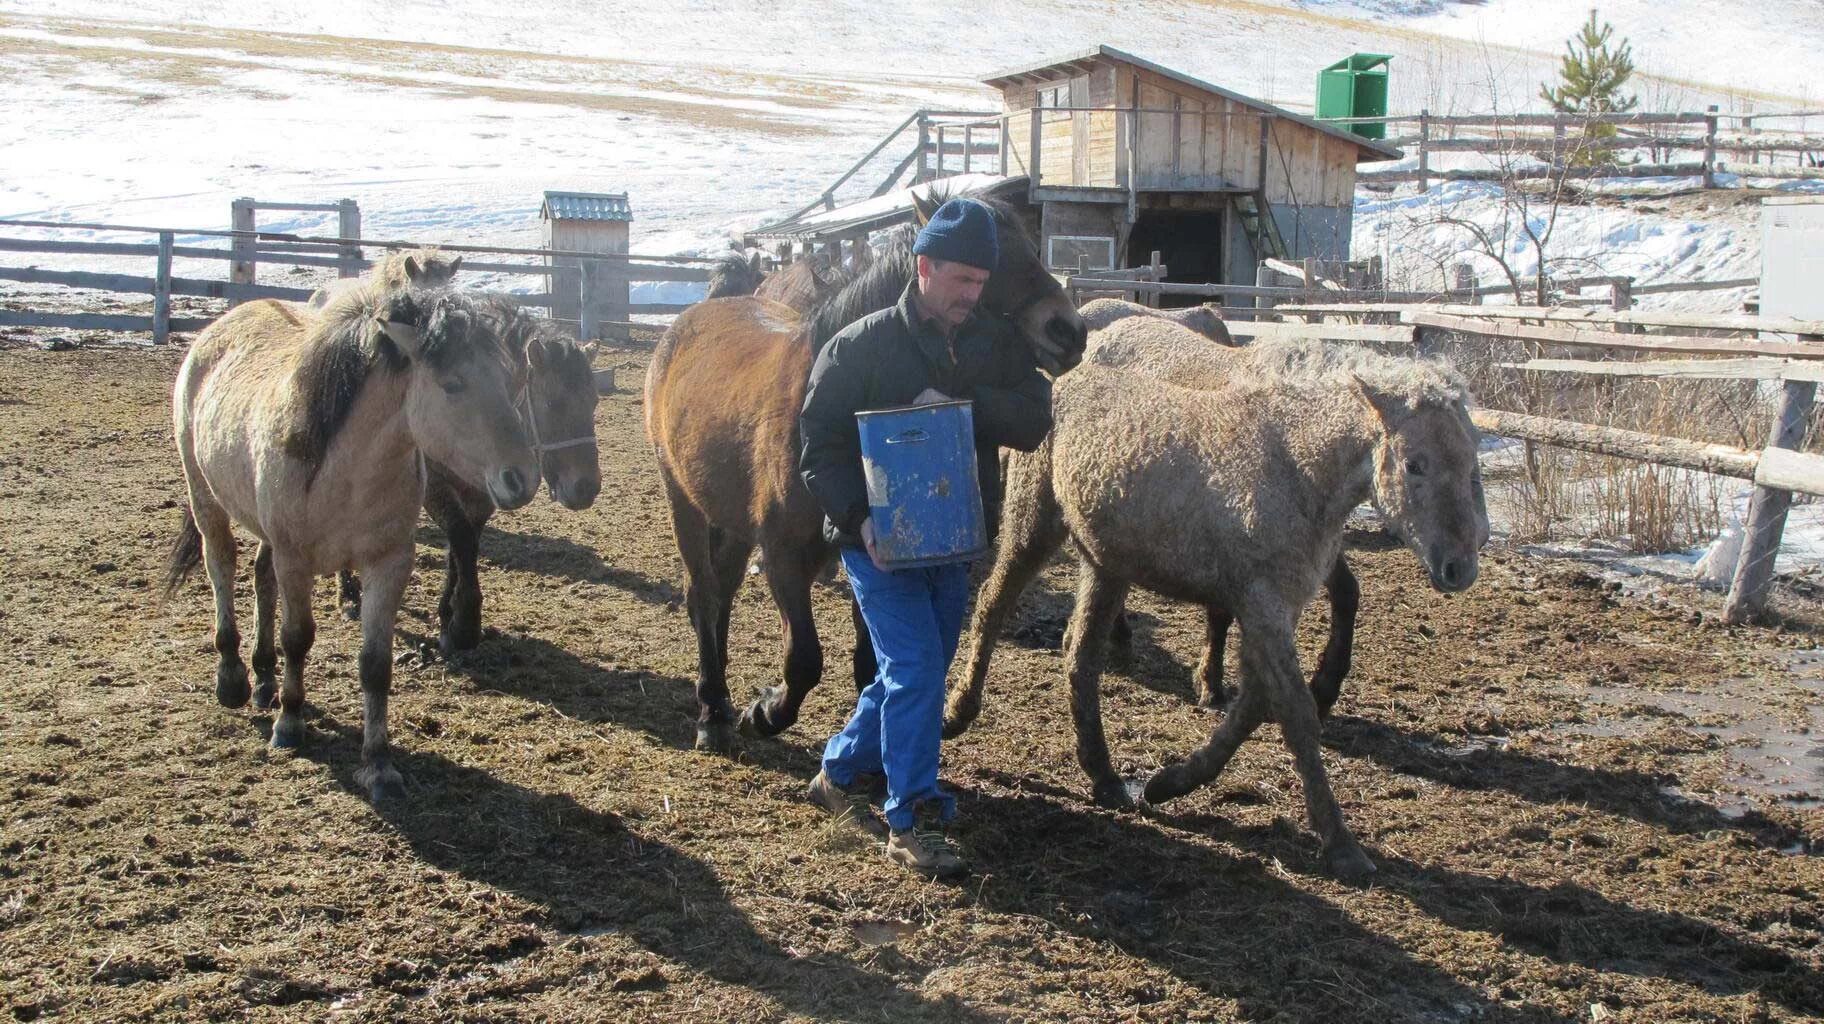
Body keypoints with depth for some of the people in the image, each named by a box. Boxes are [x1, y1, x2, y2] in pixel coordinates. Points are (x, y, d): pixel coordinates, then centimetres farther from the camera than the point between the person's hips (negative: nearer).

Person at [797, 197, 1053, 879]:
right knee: (916, 669, -13)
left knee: (919, 669, 15)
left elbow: (1034, 420, -8)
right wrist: (860, 520, -23)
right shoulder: (860, 347, -9)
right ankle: (912, 821, -5)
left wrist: (961, 405, -24)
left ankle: (842, 773, 35)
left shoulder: (996, 347, 4)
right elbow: (819, 446, -9)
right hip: (879, 540, -6)